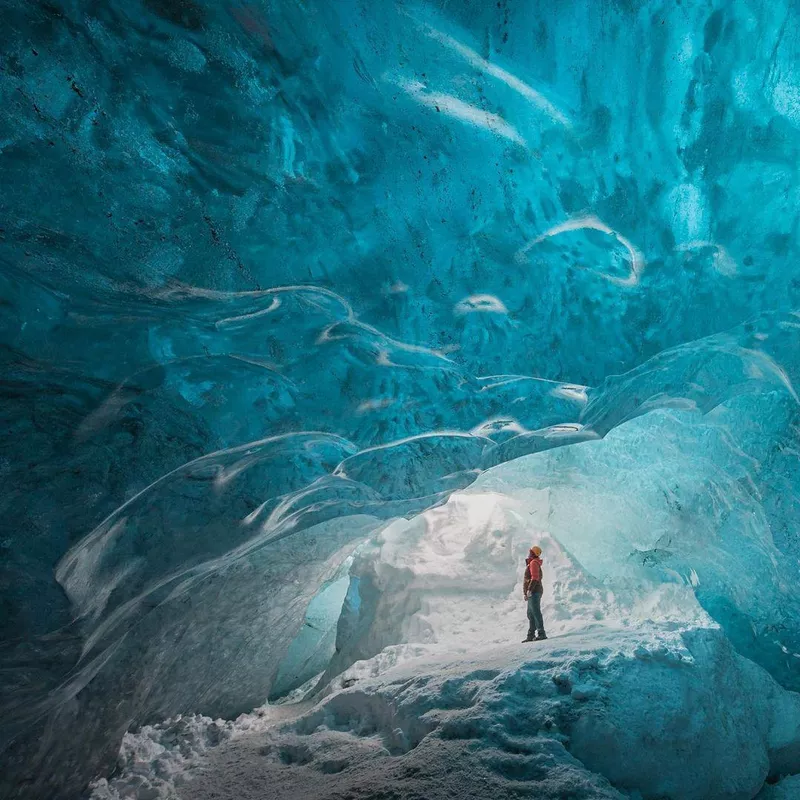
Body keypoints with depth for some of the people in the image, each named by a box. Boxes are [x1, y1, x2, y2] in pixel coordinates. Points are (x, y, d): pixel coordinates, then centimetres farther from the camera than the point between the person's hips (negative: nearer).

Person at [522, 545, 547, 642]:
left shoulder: (533, 563, -10)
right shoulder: (531, 563, 20)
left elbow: (534, 577, -21)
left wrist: (529, 590, -24)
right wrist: (525, 593, 23)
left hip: (534, 592, -10)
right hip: (532, 593, 10)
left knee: (536, 613, -10)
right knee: (531, 614, 12)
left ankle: (541, 633, -9)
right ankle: (531, 635, 15)